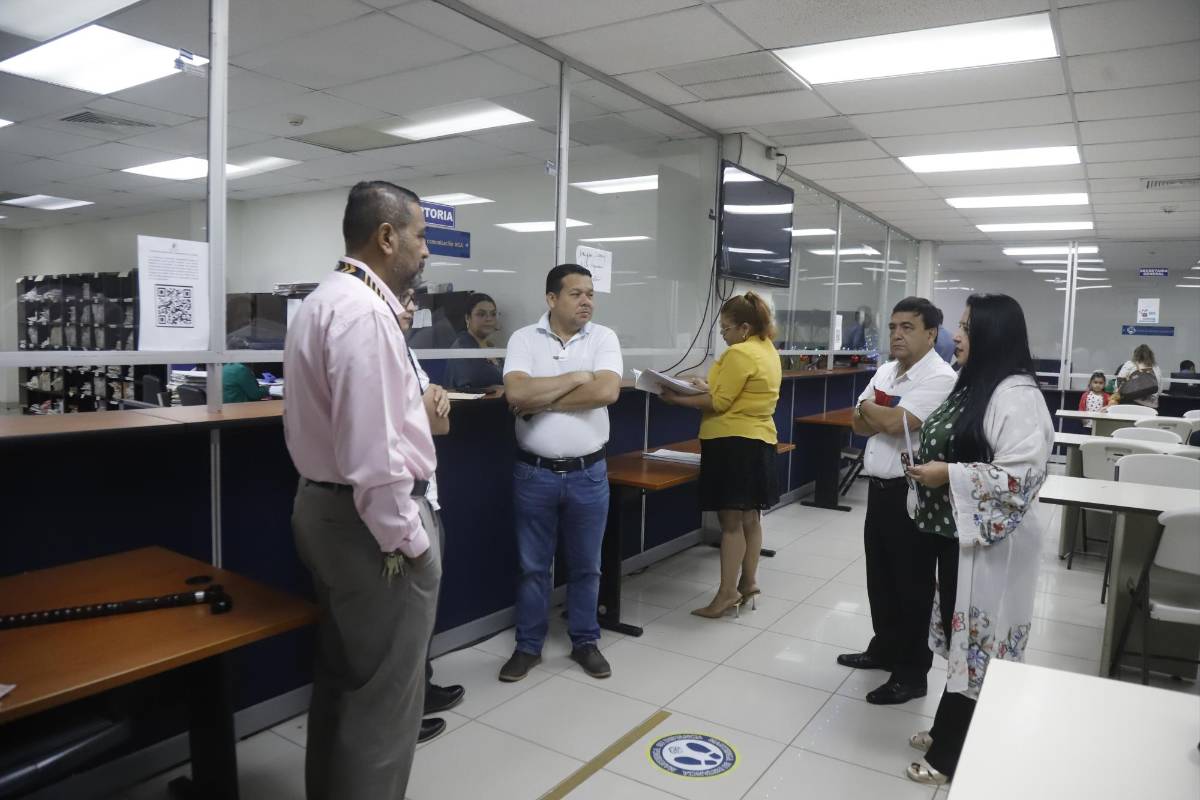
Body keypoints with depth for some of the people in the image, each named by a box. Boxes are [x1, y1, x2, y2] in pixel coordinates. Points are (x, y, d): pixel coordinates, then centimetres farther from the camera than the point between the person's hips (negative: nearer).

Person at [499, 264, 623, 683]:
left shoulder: (604, 337, -1)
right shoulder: (524, 338, -3)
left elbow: (607, 392, -17)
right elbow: (516, 393, -18)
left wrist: (542, 400, -13)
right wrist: (577, 377, -14)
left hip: (588, 474, 1)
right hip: (534, 473, 0)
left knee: (586, 565, 14)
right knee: (533, 566, 12)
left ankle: (585, 641, 32)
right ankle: (528, 646, 28)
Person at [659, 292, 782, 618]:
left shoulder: (739, 354, -17)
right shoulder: (768, 351, 13)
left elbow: (719, 404, -18)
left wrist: (676, 399, -13)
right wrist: (709, 386, 11)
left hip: (733, 442, -10)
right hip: (759, 440, 10)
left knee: (731, 521, -5)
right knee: (749, 516, 14)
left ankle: (727, 592, 0)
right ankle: (748, 582, 23)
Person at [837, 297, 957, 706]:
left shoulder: (939, 377, -16)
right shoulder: (886, 371, 11)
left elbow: (894, 423, -26)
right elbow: (860, 424, 8)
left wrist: (869, 407, -6)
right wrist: (883, 417, -12)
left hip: (911, 492, -8)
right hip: (879, 487, 9)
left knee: (911, 584, 3)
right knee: (880, 576, 19)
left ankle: (912, 673, 16)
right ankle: (885, 649, 36)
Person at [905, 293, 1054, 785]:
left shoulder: (1017, 395, -18)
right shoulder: (973, 386, 12)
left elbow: (1020, 476, -26)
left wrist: (948, 476, -21)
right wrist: (927, 468, 8)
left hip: (990, 542, -9)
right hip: (956, 533, 9)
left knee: (978, 643, 2)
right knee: (961, 637, 18)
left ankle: (956, 753, 15)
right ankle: (949, 731, 32)